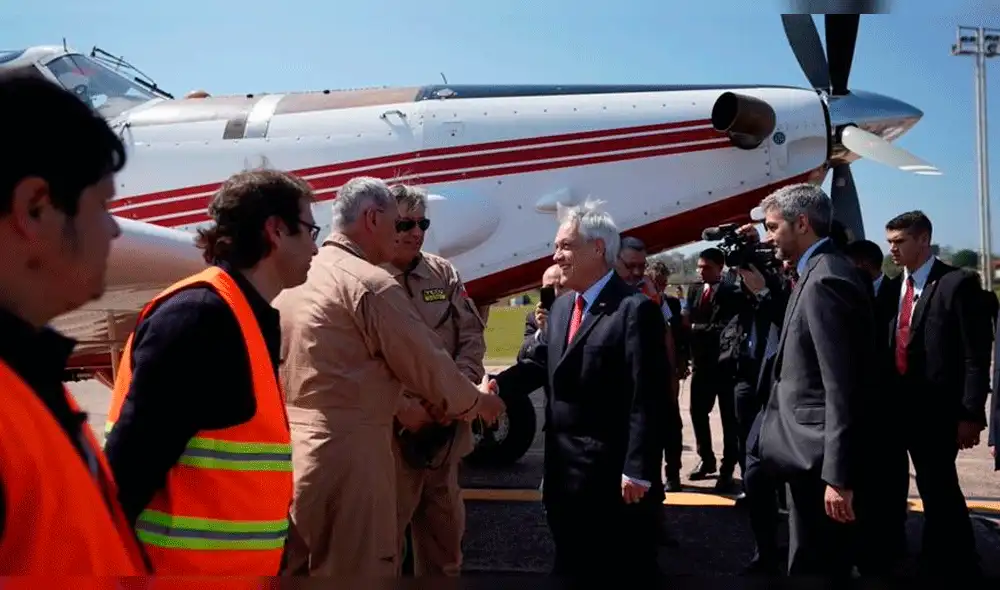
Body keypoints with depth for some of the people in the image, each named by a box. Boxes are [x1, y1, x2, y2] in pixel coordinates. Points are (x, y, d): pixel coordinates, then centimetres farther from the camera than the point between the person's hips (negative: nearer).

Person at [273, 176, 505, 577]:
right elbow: (430, 366, -9)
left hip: (286, 452, 8)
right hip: (346, 457, -8)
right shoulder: (372, 285, -14)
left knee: (291, 570, 17)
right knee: (358, 571, 4)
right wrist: (477, 401, 8)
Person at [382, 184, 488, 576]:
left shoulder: (444, 273, 7)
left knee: (446, 530, 21)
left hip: (445, 428, 6)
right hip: (390, 430, -5)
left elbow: (472, 336, 6)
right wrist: (403, 406, -21)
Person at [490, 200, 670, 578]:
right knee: (572, 566, 20)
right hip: (566, 469, 8)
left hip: (616, 474, -7)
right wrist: (497, 386, -9)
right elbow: (540, 363, 10)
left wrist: (638, 470, -20)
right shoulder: (561, 306, 12)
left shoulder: (636, 309, -15)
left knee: (630, 569, 9)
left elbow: (648, 398, -19)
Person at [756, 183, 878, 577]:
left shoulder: (824, 279, -20)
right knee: (825, 561, 22)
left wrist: (838, 476, -24)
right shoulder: (822, 272, 12)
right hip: (814, 449, 11)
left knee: (813, 565, 2)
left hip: (818, 455, -11)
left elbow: (841, 387, -24)